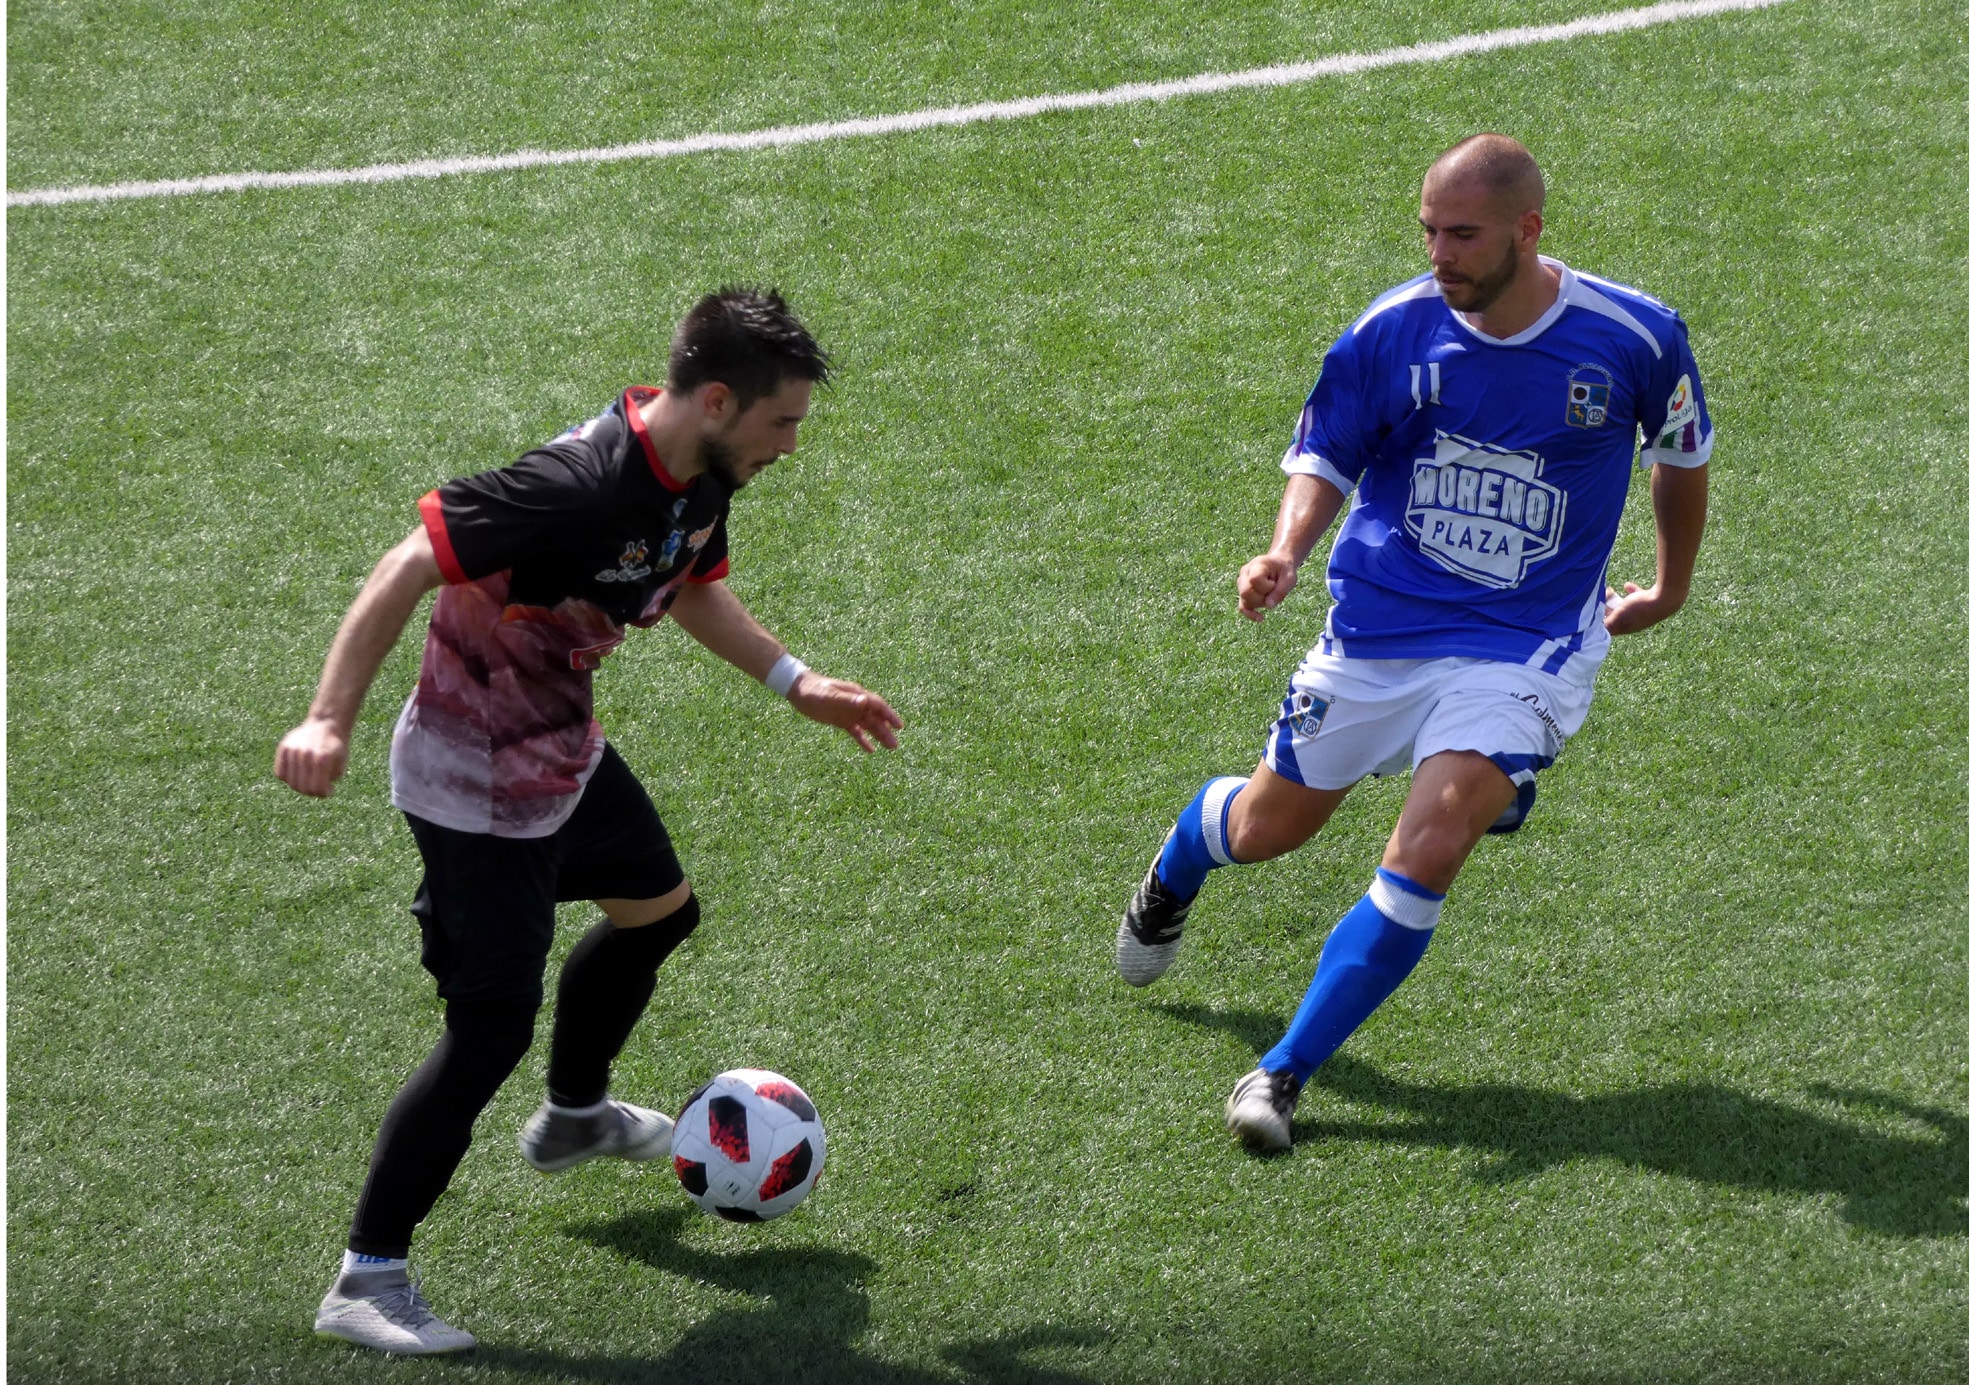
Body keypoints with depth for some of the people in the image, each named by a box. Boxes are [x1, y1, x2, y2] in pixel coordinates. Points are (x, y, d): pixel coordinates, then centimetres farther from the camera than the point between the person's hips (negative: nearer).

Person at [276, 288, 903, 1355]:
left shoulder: (700, 478, -4)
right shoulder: (579, 486, -33)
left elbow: (692, 588, 18)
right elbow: (410, 566, -33)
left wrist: (795, 684, 12)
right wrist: (329, 721, -38)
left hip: (566, 754, 10)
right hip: (476, 786, -10)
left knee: (659, 909, 28)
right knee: (493, 1028, -9)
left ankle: (574, 1116, 55)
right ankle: (366, 1283, 0)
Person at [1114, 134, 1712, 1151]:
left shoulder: (1633, 337, -12)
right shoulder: (1392, 332, -10)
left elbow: (1684, 453, 8)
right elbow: (1326, 459, 1)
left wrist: (1670, 589, 21)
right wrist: (1287, 550, -21)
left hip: (1522, 649, -2)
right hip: (1375, 629, 2)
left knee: (1426, 856, -22)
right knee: (1267, 827, 17)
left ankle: (1285, 1073, -10)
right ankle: (1175, 870, 56)